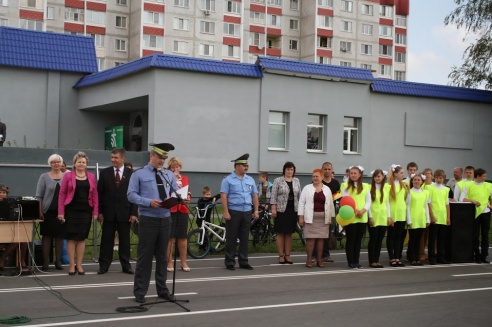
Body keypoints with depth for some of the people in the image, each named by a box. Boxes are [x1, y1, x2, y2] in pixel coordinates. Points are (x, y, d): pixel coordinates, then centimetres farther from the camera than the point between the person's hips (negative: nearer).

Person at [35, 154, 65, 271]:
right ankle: (45, 262, 7)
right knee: (47, 235, 2)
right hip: (47, 212, -1)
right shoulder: (44, 177, 3)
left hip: (62, 211, 1)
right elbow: (39, 195, 1)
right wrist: (40, 211, -6)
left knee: (59, 235, 5)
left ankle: (58, 261, 13)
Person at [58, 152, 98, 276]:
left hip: (85, 211, 2)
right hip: (71, 211, -2)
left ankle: (79, 265, 14)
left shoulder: (91, 177, 7)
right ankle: (72, 265, 9)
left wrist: (95, 212, 1)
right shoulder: (68, 176, 0)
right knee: (71, 238, 2)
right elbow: (62, 194, -2)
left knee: (82, 238, 5)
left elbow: (94, 195, 7)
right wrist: (61, 212, -7)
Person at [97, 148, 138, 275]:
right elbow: (100, 193, 3)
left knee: (125, 241, 6)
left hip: (125, 212, 0)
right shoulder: (104, 173, 3)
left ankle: (126, 265, 14)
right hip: (108, 212, 1)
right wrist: (99, 212, -3)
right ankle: (104, 265, 11)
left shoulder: (131, 174, 1)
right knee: (106, 240, 5)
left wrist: (134, 212, -5)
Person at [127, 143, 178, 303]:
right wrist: (149, 202, -21)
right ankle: (140, 292, 8)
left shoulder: (169, 175, 13)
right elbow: (131, 195, -8)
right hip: (148, 220, -5)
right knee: (145, 256, -1)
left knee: (162, 256, 12)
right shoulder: (139, 174, -2)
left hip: (165, 219, 5)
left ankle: (162, 290, 21)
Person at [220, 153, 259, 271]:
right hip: (233, 212, -5)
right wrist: (226, 212, -16)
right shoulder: (228, 180, -2)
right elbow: (223, 196, -8)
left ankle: (243, 262, 15)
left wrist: (256, 211, 8)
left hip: (247, 212, 5)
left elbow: (255, 196, 15)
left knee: (244, 238, 8)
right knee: (231, 238, -1)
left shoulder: (250, 180, 14)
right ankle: (229, 262, 5)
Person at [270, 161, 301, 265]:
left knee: (289, 233, 7)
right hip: (281, 210, -4)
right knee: (280, 233, 0)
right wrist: (273, 209, -11)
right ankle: (281, 256, 5)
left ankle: (287, 255, 13)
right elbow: (273, 196, -4)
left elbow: (299, 196, 13)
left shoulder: (296, 181, 11)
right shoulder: (278, 181, -1)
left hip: (293, 210, 4)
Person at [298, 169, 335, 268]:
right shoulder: (307, 188, 4)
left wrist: (331, 217, 8)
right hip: (310, 218, -2)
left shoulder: (327, 189, 10)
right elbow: (302, 202, 2)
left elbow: (331, 204, 12)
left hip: (323, 218, 2)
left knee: (320, 238, 5)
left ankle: (319, 259, 12)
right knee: (310, 238, -4)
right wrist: (301, 217, -5)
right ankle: (309, 259, 3)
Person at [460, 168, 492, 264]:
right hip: (474, 213, -2)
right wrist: (473, 201, -17)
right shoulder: (468, 185, 0)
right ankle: (477, 256, 7)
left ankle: (484, 256, 8)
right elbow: (462, 199, -6)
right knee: (475, 235, 0)